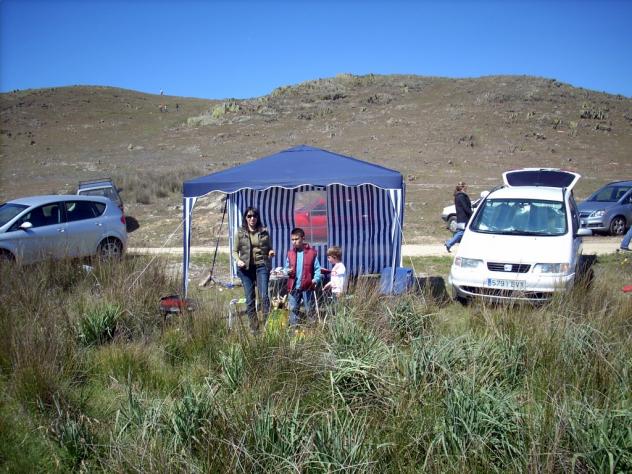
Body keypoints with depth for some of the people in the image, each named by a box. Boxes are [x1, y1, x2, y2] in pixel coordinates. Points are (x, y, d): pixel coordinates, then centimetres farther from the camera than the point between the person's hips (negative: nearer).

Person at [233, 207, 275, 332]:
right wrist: (238, 260, -10)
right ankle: (254, 327, 10)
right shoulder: (240, 233, 7)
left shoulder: (264, 231, 8)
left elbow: (269, 247, 16)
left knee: (264, 295, -13)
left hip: (261, 266, -1)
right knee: (249, 299, 3)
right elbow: (235, 251, 9)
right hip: (245, 267, 1)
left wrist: (271, 252, -6)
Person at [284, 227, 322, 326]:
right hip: (293, 287, 3)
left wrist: (316, 279, -18)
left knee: (310, 310, 8)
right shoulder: (290, 253, 7)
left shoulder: (312, 252, -4)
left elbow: (317, 268, -3)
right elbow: (286, 268, 13)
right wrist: (287, 271, -10)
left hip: (307, 287, -3)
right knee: (293, 309, 7)